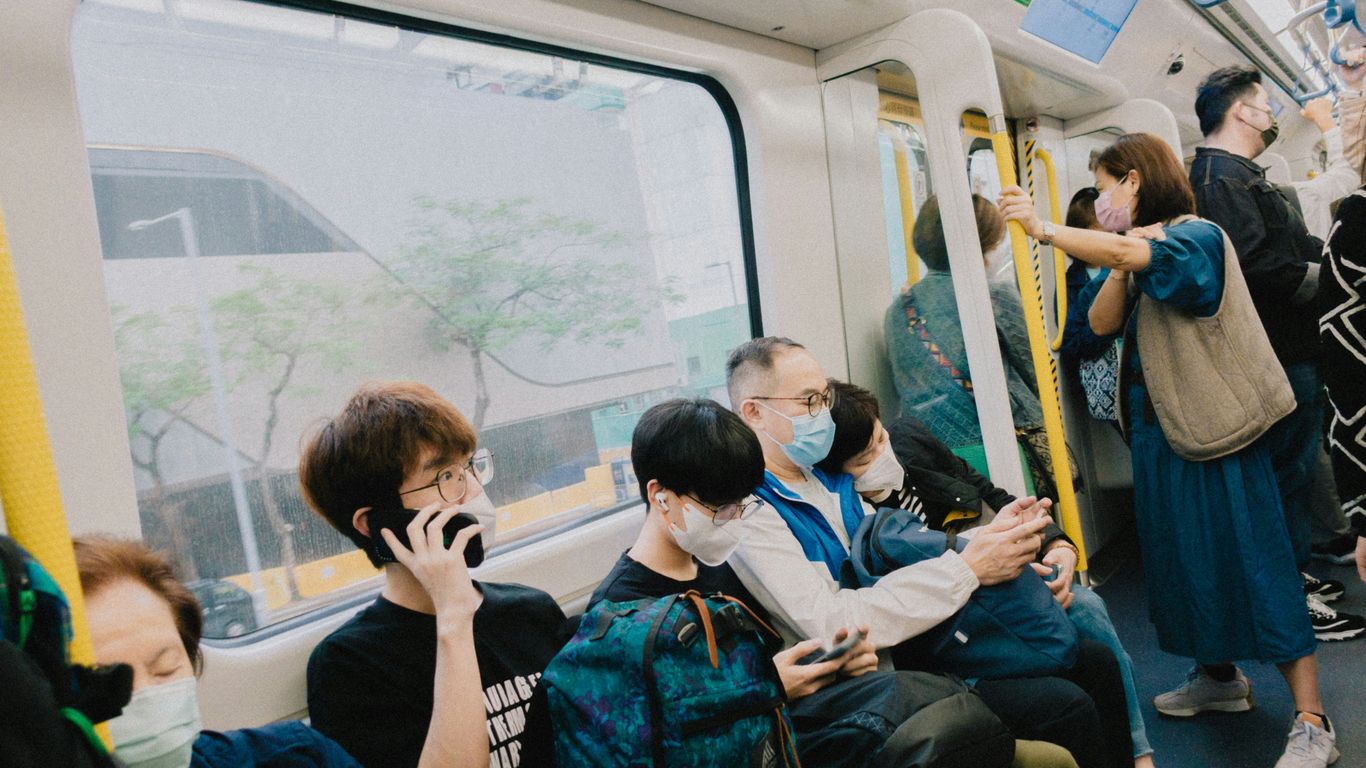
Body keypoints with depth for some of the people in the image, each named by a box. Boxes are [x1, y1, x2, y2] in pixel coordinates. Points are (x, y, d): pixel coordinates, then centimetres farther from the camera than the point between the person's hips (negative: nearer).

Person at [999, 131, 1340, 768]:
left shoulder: (1195, 236, -11)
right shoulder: (1141, 251, 13)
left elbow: (1121, 251, -31)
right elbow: (1100, 323, 4)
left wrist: (1043, 229, -30)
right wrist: (1122, 267, -7)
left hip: (1212, 426, -8)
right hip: (1158, 428, 9)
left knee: (1247, 556, -6)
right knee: (1184, 554, 15)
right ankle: (1219, 676, 32)